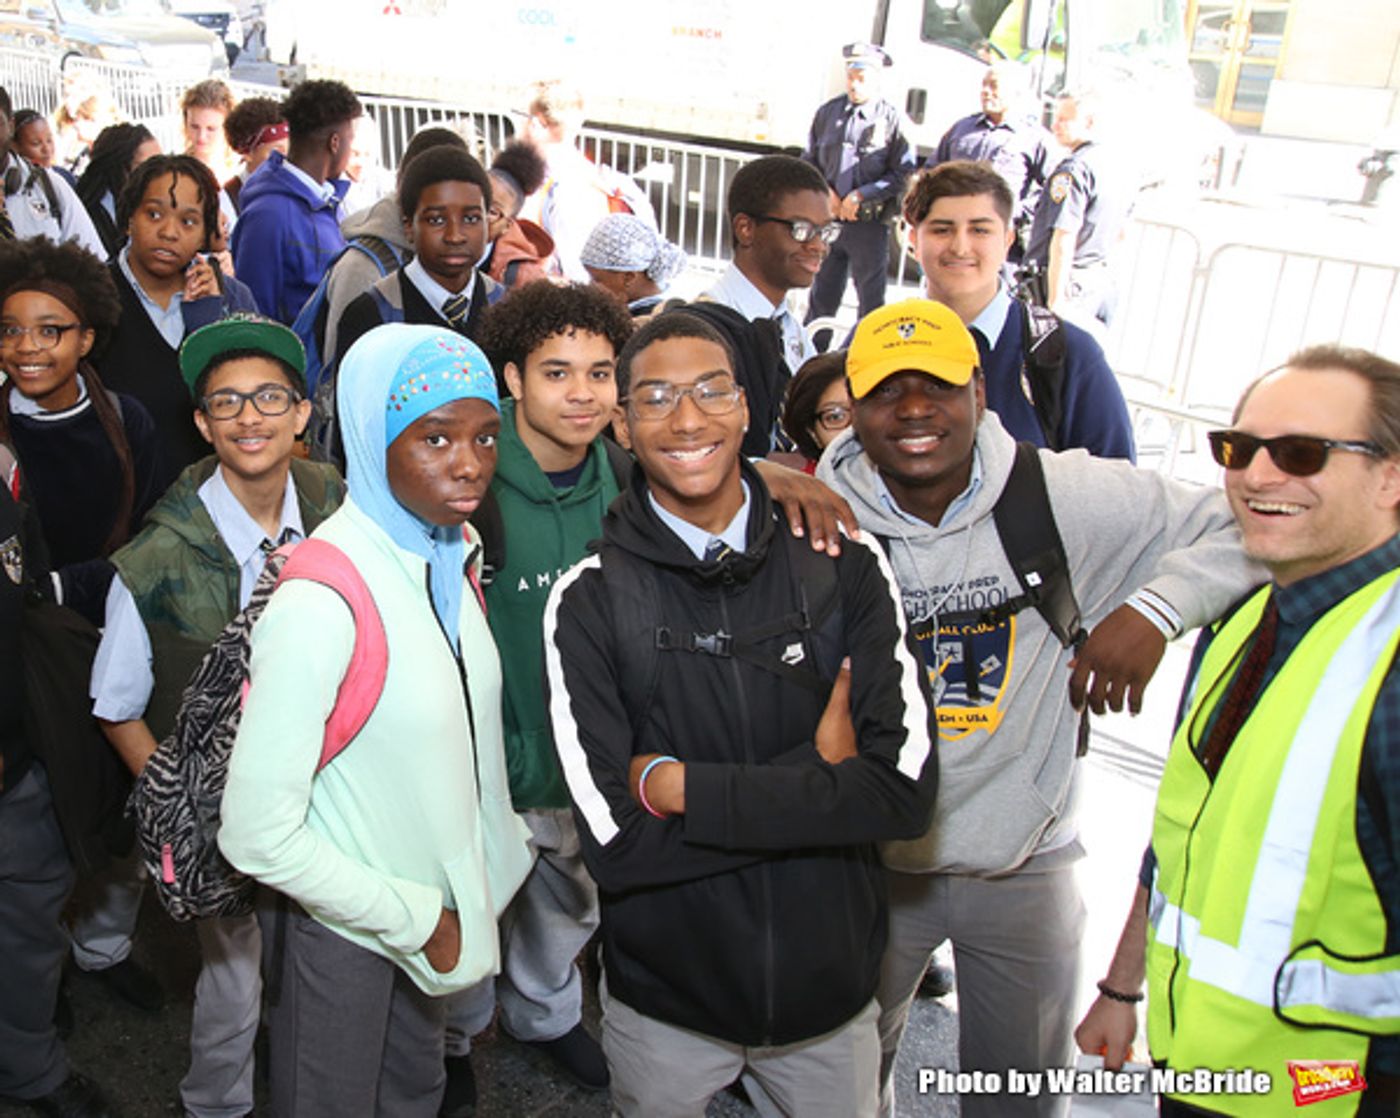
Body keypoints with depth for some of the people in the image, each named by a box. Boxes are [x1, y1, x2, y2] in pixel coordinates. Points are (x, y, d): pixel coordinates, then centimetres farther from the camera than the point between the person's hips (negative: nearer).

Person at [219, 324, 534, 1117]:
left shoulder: (451, 552, -6)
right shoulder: (319, 604, -30)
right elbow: (257, 835, -26)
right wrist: (414, 919, -16)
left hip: (436, 909, 7)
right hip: (345, 930, -6)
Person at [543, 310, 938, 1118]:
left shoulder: (845, 566, -10)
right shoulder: (589, 601, -14)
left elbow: (907, 788, -19)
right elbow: (615, 845, -20)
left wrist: (681, 786, -21)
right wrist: (820, 782, -21)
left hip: (832, 983, 2)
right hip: (665, 998, -1)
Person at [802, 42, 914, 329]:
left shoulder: (892, 120, -3)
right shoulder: (828, 112, 8)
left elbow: (903, 176, -5)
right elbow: (809, 161, 15)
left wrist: (861, 195, -13)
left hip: (870, 223, -3)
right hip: (828, 220, 3)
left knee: (871, 299, 3)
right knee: (822, 296, 11)